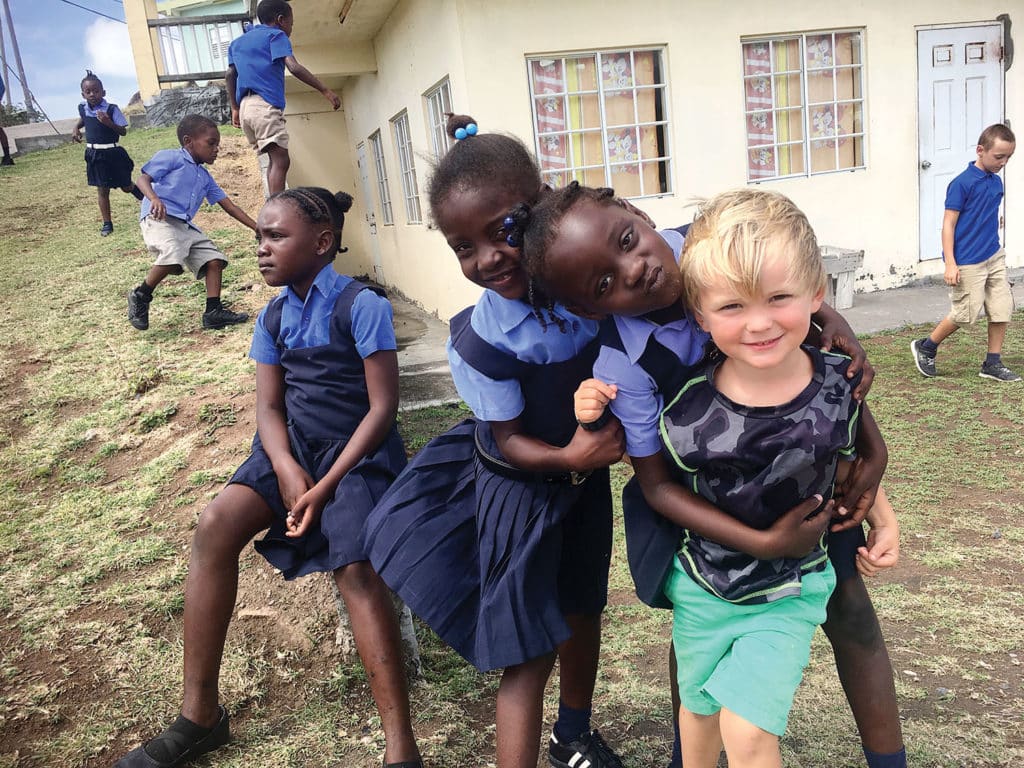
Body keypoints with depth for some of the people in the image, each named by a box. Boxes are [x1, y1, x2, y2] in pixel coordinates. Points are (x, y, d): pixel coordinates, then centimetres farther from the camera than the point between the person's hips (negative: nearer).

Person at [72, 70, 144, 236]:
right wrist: (76, 128, 7)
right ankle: (107, 224, 14)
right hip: (94, 154, 4)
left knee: (126, 186, 10)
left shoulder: (112, 109, -13)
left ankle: (146, 199, 41)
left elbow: (123, 131, -12)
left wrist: (108, 122, -26)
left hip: (112, 153, -4)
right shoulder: (82, 108, 1)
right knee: (102, 190, 6)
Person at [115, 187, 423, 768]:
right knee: (217, 524, -19)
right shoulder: (273, 316, 10)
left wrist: (326, 486, -19)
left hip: (359, 451, -5)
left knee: (355, 566, -29)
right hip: (294, 449, 6)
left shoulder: (361, 305, -9)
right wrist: (287, 470, -15)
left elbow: (383, 407, -13)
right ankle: (200, 713, -8)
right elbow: (269, 406, 6)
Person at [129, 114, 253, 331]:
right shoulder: (171, 157, 4)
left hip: (186, 226, 8)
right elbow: (143, 179, -5)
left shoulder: (205, 177, 24)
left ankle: (213, 312, -1)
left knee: (214, 259, -3)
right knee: (173, 257, -32)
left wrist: (258, 228, 16)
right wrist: (154, 199, -28)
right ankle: (140, 296, -10)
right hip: (159, 218, -8)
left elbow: (230, 206, 23)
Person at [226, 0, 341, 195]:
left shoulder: (238, 41, 26)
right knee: (281, 161, -17)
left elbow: (230, 75, 18)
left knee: (276, 160, 12)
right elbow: (294, 67, -10)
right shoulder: (276, 35, 5)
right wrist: (325, 91, -11)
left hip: (246, 107, 8)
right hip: (265, 105, -8)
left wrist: (235, 108, 22)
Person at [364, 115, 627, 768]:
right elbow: (510, 442, -18)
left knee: (582, 611, 24)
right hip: (520, 485, -5)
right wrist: (571, 458, -35)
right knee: (528, 651, 1)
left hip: (586, 468, 5)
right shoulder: (481, 342, -30)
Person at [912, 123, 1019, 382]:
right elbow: (948, 224, -14)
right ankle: (925, 347, 20)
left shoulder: (996, 182, 9)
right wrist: (950, 263, -19)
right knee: (966, 314, -1)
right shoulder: (962, 183, -13)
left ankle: (993, 363, 18)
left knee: (1002, 309, 6)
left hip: (994, 257, 8)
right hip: (968, 262, -8)